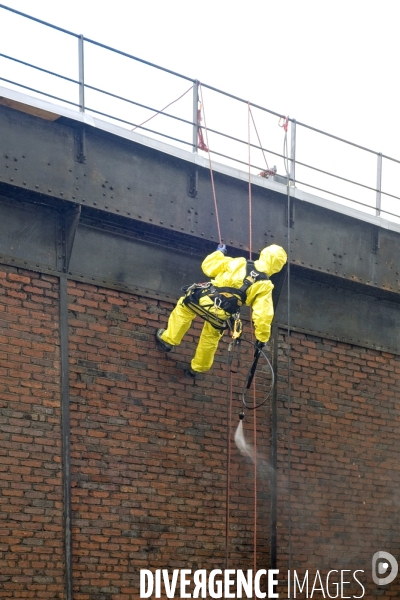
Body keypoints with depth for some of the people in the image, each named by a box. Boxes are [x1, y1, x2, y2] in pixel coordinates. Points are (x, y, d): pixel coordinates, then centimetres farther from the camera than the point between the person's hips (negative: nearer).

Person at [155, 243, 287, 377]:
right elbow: (263, 314, -8)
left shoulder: (238, 263, 0)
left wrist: (219, 253, 27)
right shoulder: (265, 285, -3)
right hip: (220, 317, 1)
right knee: (210, 339, 32)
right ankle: (197, 367, 48)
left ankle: (168, 340, 40)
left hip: (203, 300, -1)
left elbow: (208, 267, 9)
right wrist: (262, 337, 3)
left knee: (183, 309, 34)